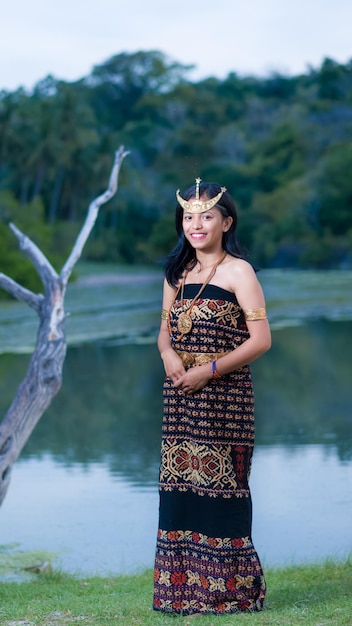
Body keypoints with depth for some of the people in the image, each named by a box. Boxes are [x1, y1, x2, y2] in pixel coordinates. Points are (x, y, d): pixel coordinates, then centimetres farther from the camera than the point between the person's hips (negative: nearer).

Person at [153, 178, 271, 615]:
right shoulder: (177, 272, 14)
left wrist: (209, 370, -16)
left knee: (220, 486, -4)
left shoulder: (238, 272, -5)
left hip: (224, 394, -6)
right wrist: (168, 354, -6)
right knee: (179, 485, 5)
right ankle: (183, 587, 12)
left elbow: (260, 339, -10)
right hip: (180, 394, 6)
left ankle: (231, 589, 6)